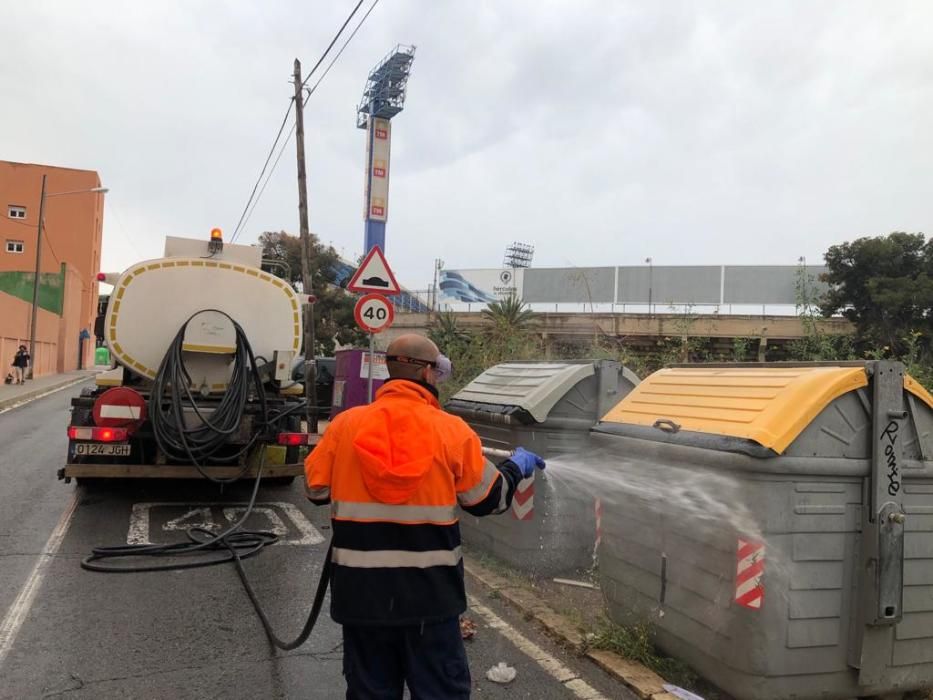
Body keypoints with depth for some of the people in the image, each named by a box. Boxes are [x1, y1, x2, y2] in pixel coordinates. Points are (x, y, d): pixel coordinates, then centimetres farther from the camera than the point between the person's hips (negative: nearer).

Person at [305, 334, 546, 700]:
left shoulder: (345, 424, -5)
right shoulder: (452, 430, -8)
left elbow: (316, 489, 6)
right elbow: (489, 499, 1)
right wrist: (516, 467, 20)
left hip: (362, 588, 2)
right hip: (429, 590, -1)